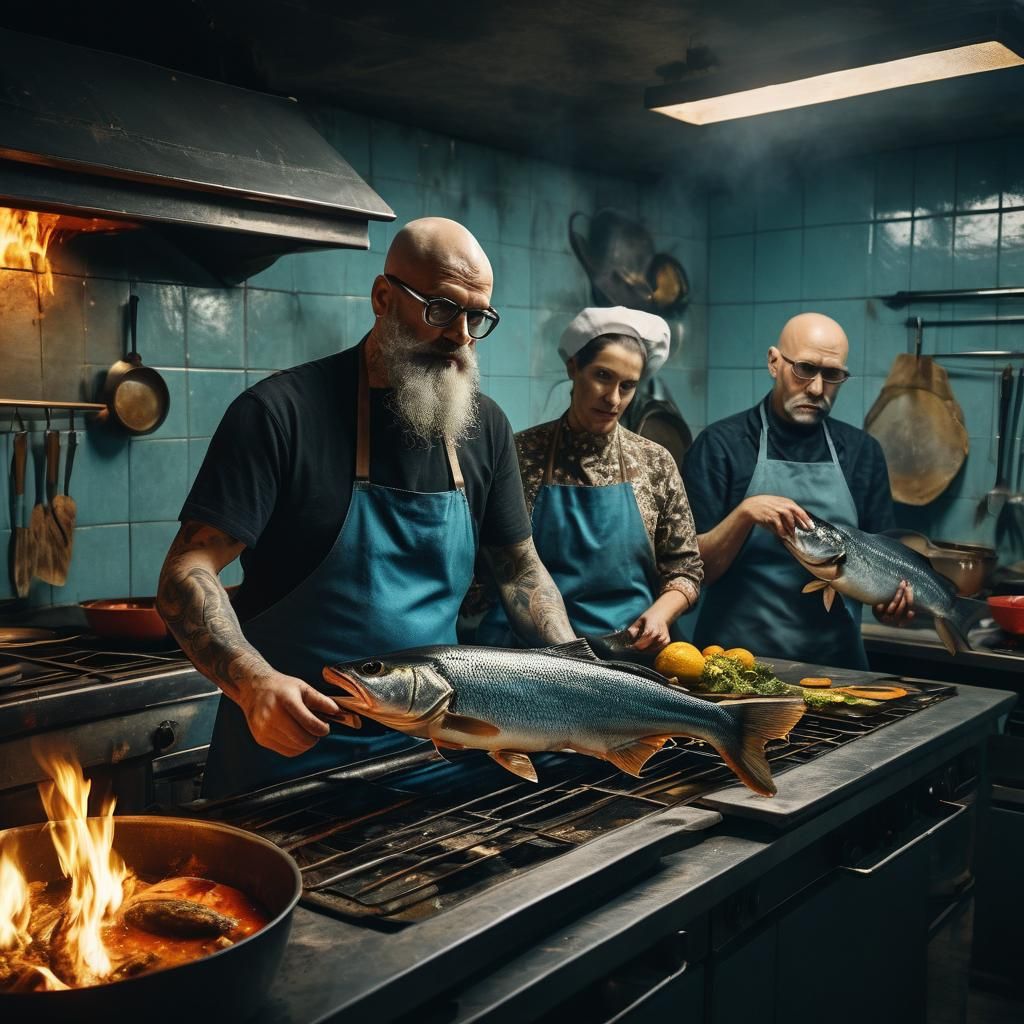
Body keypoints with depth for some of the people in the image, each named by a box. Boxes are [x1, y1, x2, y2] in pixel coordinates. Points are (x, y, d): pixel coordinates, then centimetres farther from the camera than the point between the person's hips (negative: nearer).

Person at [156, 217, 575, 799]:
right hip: (289, 752, -4)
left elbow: (520, 569, 14)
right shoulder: (281, 412, -12)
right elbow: (188, 572, -16)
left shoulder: (486, 428, 4)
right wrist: (255, 682, -32)